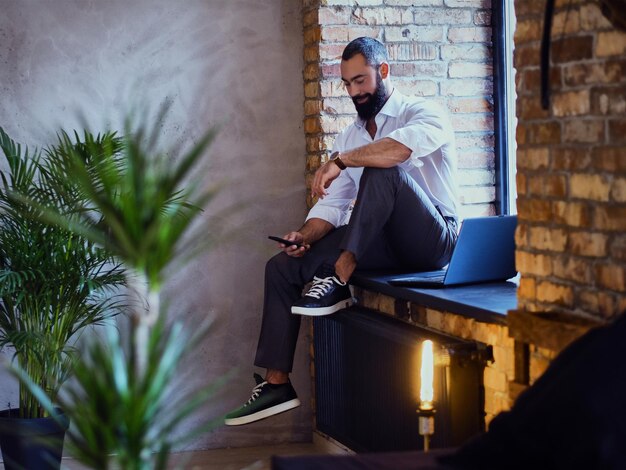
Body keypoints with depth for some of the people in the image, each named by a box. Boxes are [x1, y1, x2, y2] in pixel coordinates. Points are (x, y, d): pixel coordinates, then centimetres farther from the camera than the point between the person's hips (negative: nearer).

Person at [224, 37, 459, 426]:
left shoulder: (424, 113, -6)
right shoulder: (351, 136, 16)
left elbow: (408, 144, -32)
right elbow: (332, 204, 10)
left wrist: (340, 160, -28)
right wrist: (305, 236, -10)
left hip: (433, 239, -7)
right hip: (382, 244, 7)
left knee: (381, 170, -33)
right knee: (283, 267, -4)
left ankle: (339, 280, -30)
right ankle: (277, 383, -5)